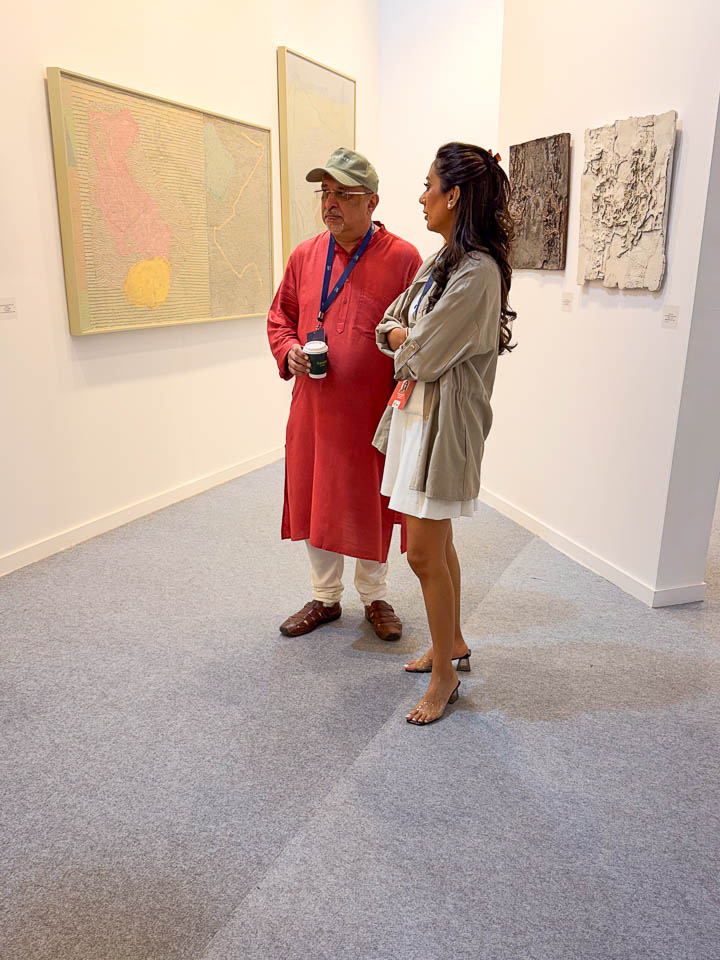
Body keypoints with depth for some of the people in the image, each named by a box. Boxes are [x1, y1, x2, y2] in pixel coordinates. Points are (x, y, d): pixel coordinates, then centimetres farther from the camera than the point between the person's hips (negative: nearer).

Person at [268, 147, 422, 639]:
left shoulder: (402, 258, -6)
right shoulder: (305, 257, 6)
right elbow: (281, 318, 16)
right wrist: (289, 351, -5)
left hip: (375, 413, -4)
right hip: (314, 409, 4)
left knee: (371, 507, 10)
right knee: (315, 505, 13)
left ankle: (375, 597, 32)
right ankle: (325, 597, 33)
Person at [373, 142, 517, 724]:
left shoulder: (478, 272, -19)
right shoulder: (442, 261, 13)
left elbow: (424, 356, -19)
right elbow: (390, 324, 14)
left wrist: (405, 342, 2)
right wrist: (406, 336, -7)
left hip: (445, 419, -9)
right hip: (417, 409, 10)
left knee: (424, 553, -3)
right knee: (437, 542, 18)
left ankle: (444, 678, 16)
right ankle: (452, 644, 36)